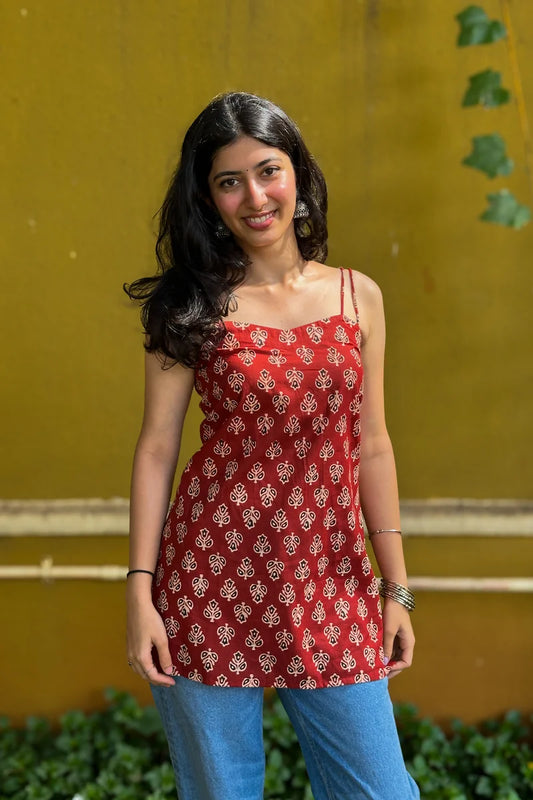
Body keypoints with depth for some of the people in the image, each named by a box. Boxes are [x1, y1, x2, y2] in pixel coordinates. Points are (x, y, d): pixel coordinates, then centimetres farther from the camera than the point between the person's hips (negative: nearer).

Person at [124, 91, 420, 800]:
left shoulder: (357, 296, 6)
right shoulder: (194, 305, 0)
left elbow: (371, 445, 8)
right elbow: (156, 447, -1)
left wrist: (397, 588, 8)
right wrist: (139, 588, -6)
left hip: (331, 580, 2)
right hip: (212, 580, -2)